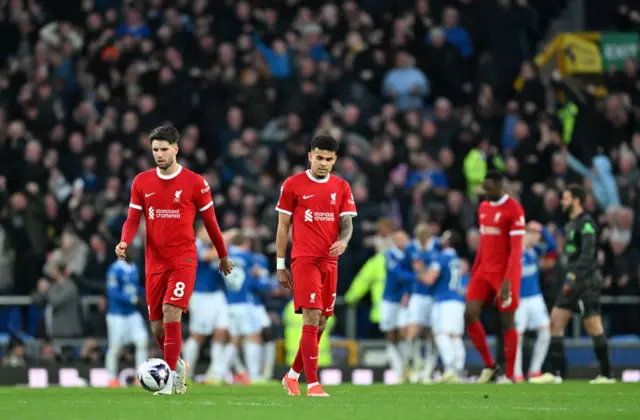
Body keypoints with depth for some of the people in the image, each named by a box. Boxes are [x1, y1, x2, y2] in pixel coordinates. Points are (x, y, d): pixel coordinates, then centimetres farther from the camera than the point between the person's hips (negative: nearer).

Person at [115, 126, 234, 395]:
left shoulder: (195, 183, -3)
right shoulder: (142, 182, 6)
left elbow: (210, 221, 5)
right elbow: (133, 219, 5)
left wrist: (223, 256, 13)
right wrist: (124, 242, -16)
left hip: (183, 259, -4)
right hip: (155, 262, 4)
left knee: (171, 314, -20)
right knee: (157, 326, 6)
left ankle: (170, 379, -18)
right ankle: (178, 365, 33)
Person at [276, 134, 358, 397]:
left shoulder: (341, 187, 10)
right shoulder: (293, 185, 1)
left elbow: (346, 223, 6)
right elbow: (283, 226, 3)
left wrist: (343, 240, -19)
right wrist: (280, 266, 1)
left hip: (329, 262, 5)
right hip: (304, 260, -5)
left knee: (321, 323, 7)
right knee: (312, 319, -14)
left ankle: (293, 375, 25)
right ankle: (312, 384, -15)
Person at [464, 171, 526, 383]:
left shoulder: (514, 210, -13)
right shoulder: (483, 208, 12)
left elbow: (516, 249, -17)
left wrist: (507, 280, -23)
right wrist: (473, 274, 17)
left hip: (505, 272, -7)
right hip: (485, 270, 7)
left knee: (507, 321, -2)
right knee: (470, 315, -2)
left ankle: (509, 376, 4)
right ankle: (490, 366, 11)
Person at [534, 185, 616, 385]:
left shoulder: (586, 223, -12)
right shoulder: (573, 223, 17)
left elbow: (587, 254, -21)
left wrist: (573, 278, -26)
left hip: (587, 281, -10)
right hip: (573, 281, 10)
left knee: (593, 327, -5)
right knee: (556, 321, 4)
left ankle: (607, 374, 0)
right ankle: (555, 373, 4)